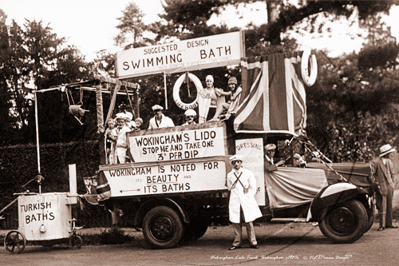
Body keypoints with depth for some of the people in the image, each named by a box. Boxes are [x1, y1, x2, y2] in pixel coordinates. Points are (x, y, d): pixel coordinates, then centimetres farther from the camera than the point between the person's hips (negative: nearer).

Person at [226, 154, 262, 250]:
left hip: (247, 201, -2)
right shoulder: (229, 175, 10)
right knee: (236, 222, -1)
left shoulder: (248, 173, 5)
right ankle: (237, 242, 8)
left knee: (249, 222, -4)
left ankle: (253, 242, 3)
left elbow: (253, 188, 8)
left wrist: (248, 197, 2)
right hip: (235, 202, 2)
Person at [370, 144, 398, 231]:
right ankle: (382, 225, 3)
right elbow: (371, 174, -13)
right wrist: (376, 184, -12)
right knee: (382, 207, -5)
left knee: (389, 206, 12)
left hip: (390, 187, 7)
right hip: (381, 187, -7)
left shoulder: (389, 162, 11)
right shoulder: (375, 162, -13)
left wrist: (393, 183, 13)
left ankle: (389, 223, 20)